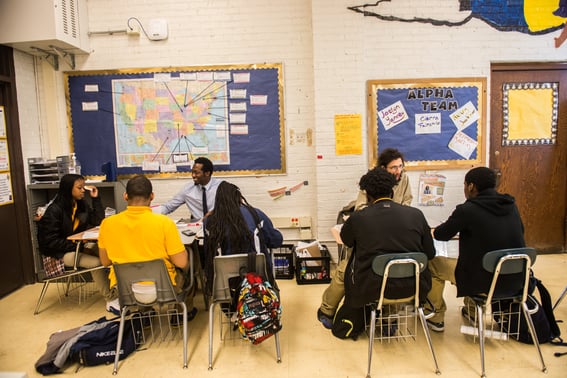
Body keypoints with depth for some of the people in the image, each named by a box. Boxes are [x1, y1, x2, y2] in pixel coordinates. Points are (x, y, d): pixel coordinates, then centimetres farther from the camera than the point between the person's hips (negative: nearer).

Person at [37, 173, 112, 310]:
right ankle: (109, 299, -15)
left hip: (79, 246, 6)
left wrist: (96, 198, -3)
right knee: (97, 262, -27)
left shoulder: (82, 204, 4)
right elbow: (51, 241, -15)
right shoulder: (54, 210, -15)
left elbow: (98, 221, 2)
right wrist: (77, 246, -21)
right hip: (62, 252, -6)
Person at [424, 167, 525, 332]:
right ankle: (472, 310, 41)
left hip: (483, 281, -6)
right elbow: (518, 233, 17)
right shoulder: (511, 205, 1)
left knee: (432, 263, 11)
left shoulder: (467, 210, -17)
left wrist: (434, 231, 19)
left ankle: (436, 318, 24)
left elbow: (442, 235, -5)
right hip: (515, 280, 7)